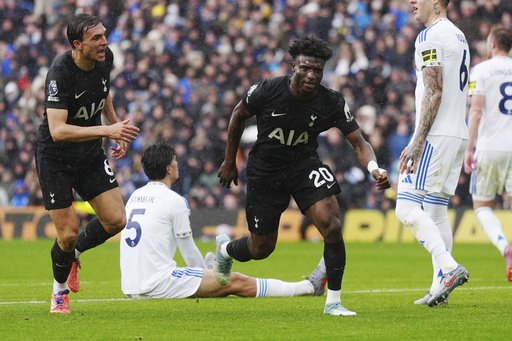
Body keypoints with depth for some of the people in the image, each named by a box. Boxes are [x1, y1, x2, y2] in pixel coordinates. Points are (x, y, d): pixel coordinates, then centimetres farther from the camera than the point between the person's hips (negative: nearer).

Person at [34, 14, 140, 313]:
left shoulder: (105, 59, -7)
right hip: (55, 158, -6)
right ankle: (60, 291, 23)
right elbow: (58, 130, -36)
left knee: (116, 221, -5)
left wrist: (118, 128, 18)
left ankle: (75, 252, 25)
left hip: (91, 154, 6)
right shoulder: (60, 73, -28)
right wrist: (107, 131, -42)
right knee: (68, 234, -5)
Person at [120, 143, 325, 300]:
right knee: (236, 282, 1)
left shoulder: (135, 196, 15)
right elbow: (189, 251, -2)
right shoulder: (174, 200, -8)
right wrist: (205, 272, 17)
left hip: (131, 288, 7)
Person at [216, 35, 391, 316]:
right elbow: (239, 115, -2)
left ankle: (333, 301, -8)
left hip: (305, 165, 1)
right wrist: (229, 162, 5)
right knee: (261, 248, 7)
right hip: (265, 170, -1)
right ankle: (225, 248, 45)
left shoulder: (332, 102, -18)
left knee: (332, 225, -22)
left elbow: (358, 142, -17)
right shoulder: (268, 91, -21)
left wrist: (374, 168, -39)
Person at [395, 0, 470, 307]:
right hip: (458, 133, 10)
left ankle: (449, 268, -20)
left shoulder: (431, 37, -12)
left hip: (436, 134, -10)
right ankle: (440, 287, 7)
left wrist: (418, 141, -21)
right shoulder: (459, 36, 19)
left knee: (407, 207, -10)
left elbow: (434, 92, -19)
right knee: (436, 211, 11)